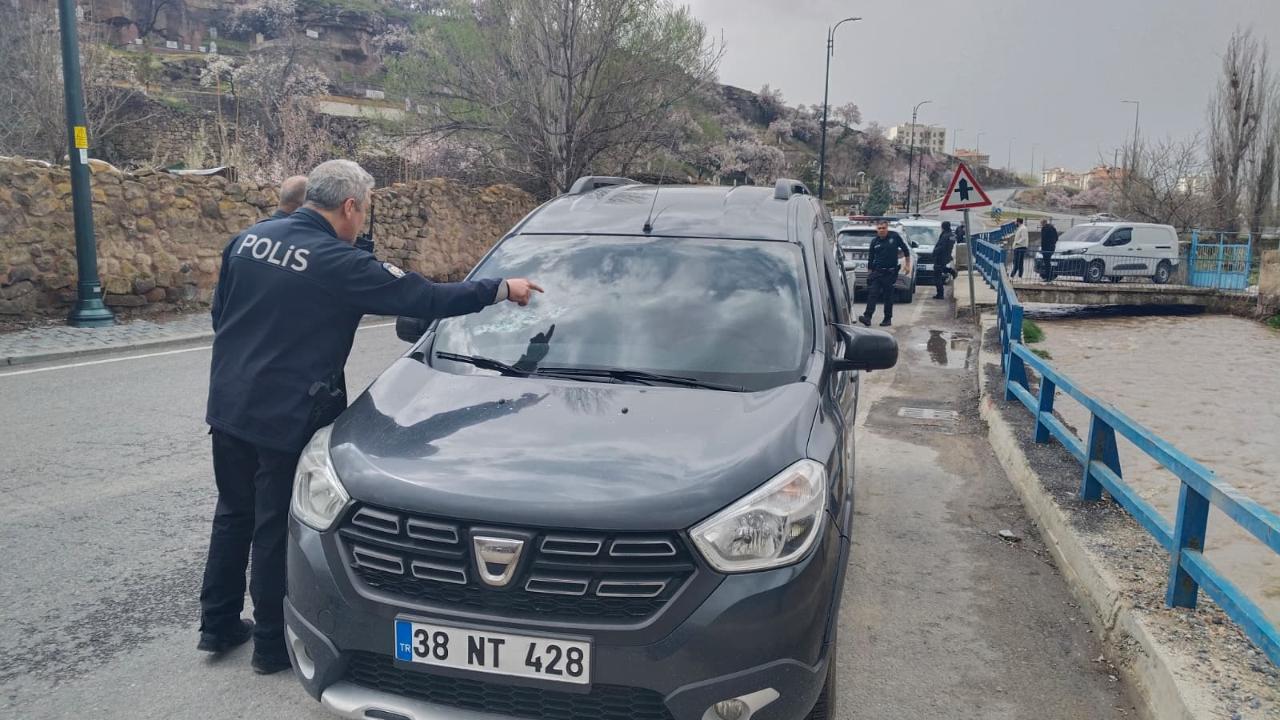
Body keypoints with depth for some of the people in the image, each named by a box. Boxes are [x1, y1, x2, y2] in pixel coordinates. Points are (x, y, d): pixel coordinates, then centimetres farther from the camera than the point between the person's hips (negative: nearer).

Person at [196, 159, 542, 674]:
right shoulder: (338, 264, -17)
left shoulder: (248, 239, 4)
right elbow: (425, 298, -16)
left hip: (228, 408, 7)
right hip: (287, 418, -7)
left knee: (233, 516, 21)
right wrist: (500, 289, -7)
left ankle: (217, 626, 34)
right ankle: (271, 644, 22)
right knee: (276, 530, 7)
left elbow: (219, 313, 14)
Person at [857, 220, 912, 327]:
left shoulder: (895, 237, -2)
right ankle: (867, 317, -15)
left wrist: (908, 265, 6)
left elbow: (906, 250, 8)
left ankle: (888, 319, 14)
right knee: (872, 294, -10)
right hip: (877, 272, 2)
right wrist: (869, 273, 7)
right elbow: (870, 259, 9)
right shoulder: (874, 241, 4)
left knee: (888, 296, 4)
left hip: (890, 273, -2)